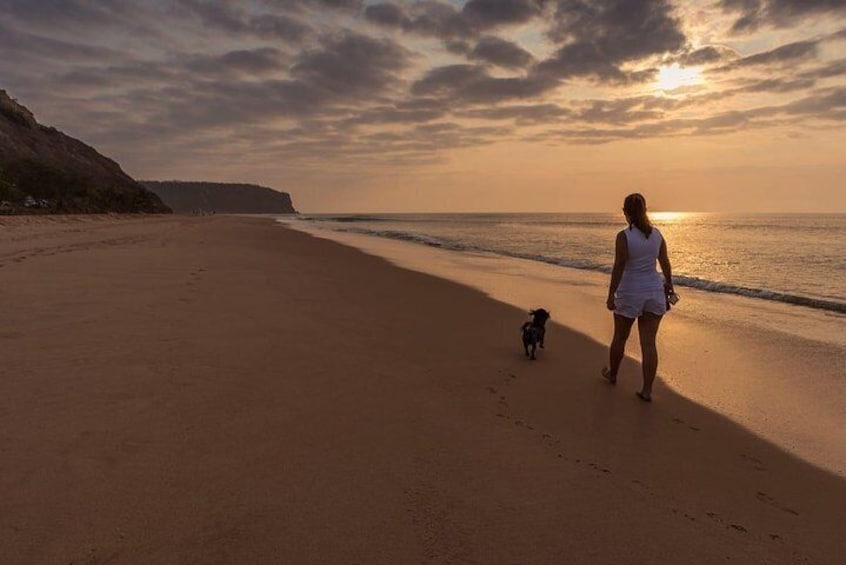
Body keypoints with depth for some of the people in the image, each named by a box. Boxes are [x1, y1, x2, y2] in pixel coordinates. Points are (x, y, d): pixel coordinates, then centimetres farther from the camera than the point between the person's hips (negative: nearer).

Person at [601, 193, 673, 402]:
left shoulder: (623, 236, -15)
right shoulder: (657, 234, 1)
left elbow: (618, 267, -15)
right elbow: (665, 263, 9)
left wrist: (611, 295, -9)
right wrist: (668, 283, 26)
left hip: (630, 293, -4)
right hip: (654, 292, 4)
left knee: (620, 338, 16)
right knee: (649, 342, 5)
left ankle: (612, 374, 37)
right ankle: (647, 390, 6)